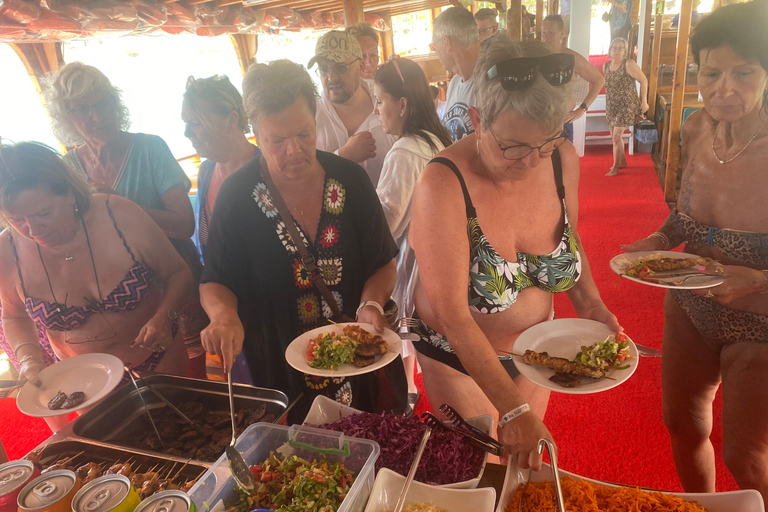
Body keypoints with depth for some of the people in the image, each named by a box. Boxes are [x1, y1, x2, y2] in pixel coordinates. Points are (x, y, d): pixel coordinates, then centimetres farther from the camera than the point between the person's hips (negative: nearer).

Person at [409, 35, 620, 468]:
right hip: (459, 359, -5)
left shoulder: (563, 160, -13)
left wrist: (589, 303, -9)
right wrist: (512, 409, -30)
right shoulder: (444, 184, -31)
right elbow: (452, 315, -31)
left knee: (527, 463, 28)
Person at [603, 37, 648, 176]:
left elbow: (643, 80, -10)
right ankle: (622, 162, 32)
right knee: (614, 136, 13)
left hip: (626, 106, -6)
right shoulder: (606, 66, 2)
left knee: (617, 136, -10)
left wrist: (644, 101, -10)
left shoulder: (629, 64, -14)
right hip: (611, 106, 6)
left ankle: (615, 168, -1)